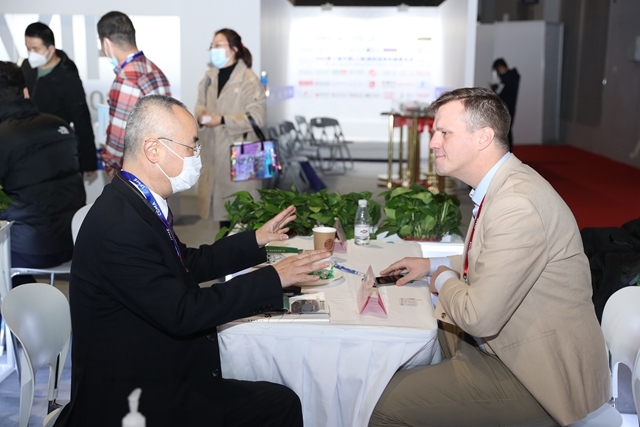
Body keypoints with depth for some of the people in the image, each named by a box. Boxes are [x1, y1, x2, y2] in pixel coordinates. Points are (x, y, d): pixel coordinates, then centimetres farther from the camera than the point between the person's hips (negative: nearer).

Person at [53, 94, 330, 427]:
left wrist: (255, 240, 16)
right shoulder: (118, 225, -25)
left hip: (154, 372, 9)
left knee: (281, 400, 0)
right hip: (129, 399, -8)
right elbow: (182, 313, -25)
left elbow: (188, 265, 17)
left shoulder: (136, 204, 5)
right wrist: (272, 279, -20)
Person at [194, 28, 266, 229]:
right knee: (221, 202, 13)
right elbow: (200, 105, 18)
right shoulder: (209, 77, 12)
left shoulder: (248, 79, -10)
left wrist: (222, 120, -19)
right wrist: (201, 115, -7)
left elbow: (257, 117, -16)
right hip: (213, 150, 7)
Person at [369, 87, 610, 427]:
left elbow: (479, 318, -27)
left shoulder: (517, 204, -27)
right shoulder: (503, 184, 5)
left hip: (542, 374, -10)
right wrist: (434, 265, 11)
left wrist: (443, 279, -8)